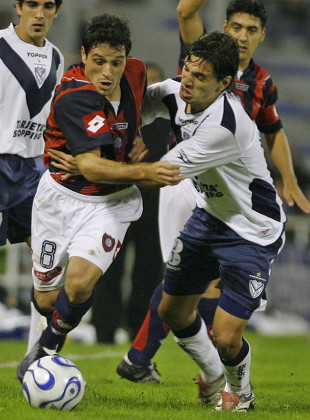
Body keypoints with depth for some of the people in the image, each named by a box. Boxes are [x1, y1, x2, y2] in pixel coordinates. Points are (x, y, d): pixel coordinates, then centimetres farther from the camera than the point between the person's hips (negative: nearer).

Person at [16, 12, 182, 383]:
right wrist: (145, 172, -45)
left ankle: (47, 348, 7)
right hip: (62, 196, -3)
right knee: (46, 300, 7)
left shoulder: (135, 72, -7)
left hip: (112, 201, 3)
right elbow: (90, 166, -34)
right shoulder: (74, 97, -27)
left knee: (79, 283, -21)